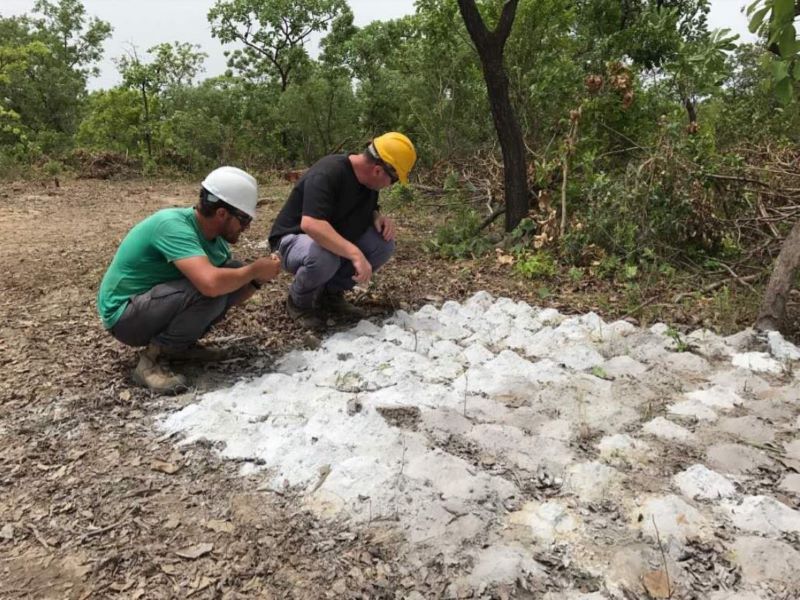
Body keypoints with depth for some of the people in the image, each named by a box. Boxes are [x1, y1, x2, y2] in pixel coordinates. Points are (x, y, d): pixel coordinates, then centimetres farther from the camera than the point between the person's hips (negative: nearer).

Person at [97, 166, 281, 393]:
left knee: (232, 277, -3)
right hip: (124, 314, -8)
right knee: (210, 291, -29)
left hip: (154, 300, 8)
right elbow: (210, 283, -43)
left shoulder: (215, 238, -2)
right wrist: (254, 270, -25)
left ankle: (179, 344, 6)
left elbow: (232, 296, 6)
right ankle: (152, 358, -12)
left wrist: (257, 279, -14)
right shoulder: (173, 225, -28)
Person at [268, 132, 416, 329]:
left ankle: (332, 293, 4)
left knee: (383, 244, -14)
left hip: (335, 241, 8)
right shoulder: (327, 174, -30)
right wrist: (355, 253, -48)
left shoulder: (368, 180, -3)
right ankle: (299, 301, -6)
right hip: (295, 239, -8)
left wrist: (378, 218, -11)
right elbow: (310, 224, -43)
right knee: (323, 258, -40)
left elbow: (367, 210, 14)